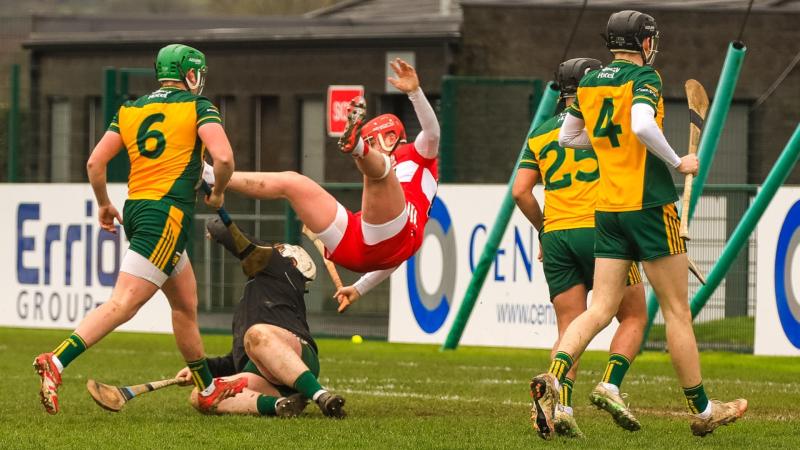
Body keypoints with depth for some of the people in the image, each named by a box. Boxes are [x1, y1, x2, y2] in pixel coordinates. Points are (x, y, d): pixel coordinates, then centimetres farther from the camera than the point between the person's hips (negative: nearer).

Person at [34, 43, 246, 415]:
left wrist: (104, 203, 24)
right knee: (123, 304, -15)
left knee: (185, 304, 19)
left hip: (135, 208, 8)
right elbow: (223, 156, -15)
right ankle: (56, 362, -28)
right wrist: (218, 192, 4)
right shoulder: (198, 107, 0)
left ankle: (209, 390, 28)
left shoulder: (130, 111, 15)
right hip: (168, 213, -8)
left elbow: (95, 162, 8)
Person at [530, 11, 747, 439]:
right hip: (649, 206, -6)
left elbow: (566, 136, 20)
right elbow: (643, 126, -27)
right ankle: (701, 410, 12)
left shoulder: (589, 83, 10)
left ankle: (552, 377, -22)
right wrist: (678, 162, -13)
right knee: (677, 310, 4)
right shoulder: (644, 78, -10)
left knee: (600, 309, 2)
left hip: (607, 209, 6)